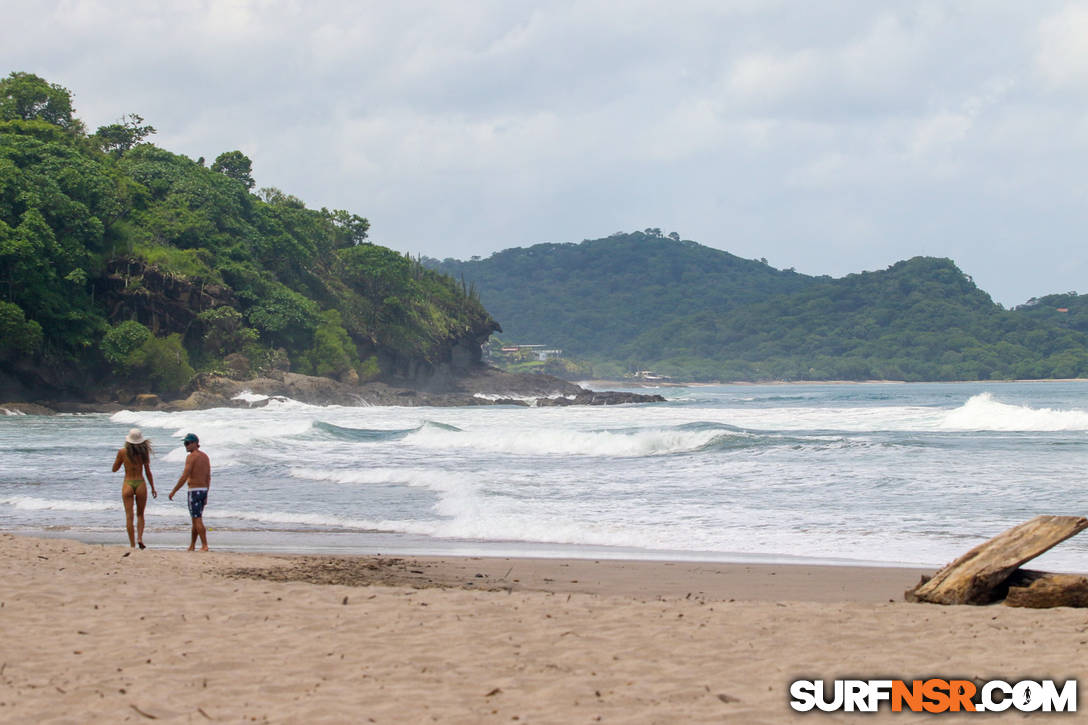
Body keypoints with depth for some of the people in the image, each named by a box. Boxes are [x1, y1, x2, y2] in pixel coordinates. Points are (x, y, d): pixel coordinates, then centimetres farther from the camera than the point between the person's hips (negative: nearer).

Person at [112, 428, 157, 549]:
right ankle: (139, 538, -3)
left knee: (129, 516, 2)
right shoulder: (144, 452, -3)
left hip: (127, 485, -1)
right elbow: (148, 472, 0)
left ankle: (132, 545, -1)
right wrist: (153, 488, 8)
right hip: (141, 484, 1)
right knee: (140, 515, 17)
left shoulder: (122, 452, -4)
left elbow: (114, 469, 6)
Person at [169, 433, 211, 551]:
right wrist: (206, 495, 16)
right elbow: (208, 477, 12)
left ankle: (204, 545, -13)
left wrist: (173, 491, -10)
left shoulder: (191, 457, -13)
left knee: (198, 520, -7)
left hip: (194, 491, -8)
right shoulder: (205, 456, 11)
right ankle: (192, 546, 22)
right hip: (204, 490, 8)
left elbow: (184, 477, -17)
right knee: (196, 519, 15)